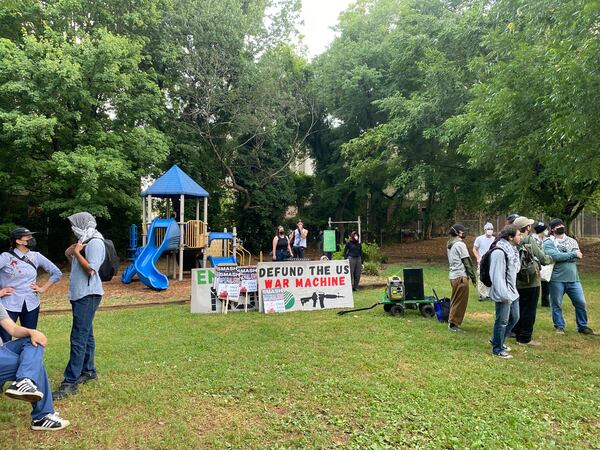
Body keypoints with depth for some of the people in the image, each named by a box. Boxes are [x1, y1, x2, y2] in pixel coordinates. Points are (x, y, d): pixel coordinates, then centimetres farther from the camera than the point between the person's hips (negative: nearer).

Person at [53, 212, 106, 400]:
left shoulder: (95, 243, -14)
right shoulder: (84, 241, 15)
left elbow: (91, 269, -21)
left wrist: (76, 252, -14)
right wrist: (69, 255, 6)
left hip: (88, 296, -10)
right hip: (80, 294, 10)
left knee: (78, 339, -9)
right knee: (86, 335, 16)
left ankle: (71, 382, -7)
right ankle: (88, 371, 26)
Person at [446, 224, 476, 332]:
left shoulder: (450, 245, 14)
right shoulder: (460, 244, -12)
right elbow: (467, 262, -11)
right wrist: (473, 277, -4)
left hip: (453, 276, 9)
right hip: (461, 276, -9)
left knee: (455, 301, 16)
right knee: (460, 302, -1)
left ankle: (452, 322, 21)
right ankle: (453, 323, 4)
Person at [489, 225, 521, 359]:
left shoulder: (512, 249, 11)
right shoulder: (499, 252, -21)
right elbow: (497, 275, -24)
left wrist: (512, 290, 20)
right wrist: (504, 294, -25)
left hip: (512, 291, 10)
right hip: (503, 293, -10)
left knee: (514, 318, 19)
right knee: (502, 321, 1)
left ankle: (497, 340, 35)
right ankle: (497, 349, 17)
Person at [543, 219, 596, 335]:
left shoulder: (572, 241, 11)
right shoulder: (548, 243, -4)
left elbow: (578, 255, -3)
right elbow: (555, 256, -20)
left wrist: (562, 256, -15)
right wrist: (573, 254, -11)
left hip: (573, 279, 4)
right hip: (556, 279, -4)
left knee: (581, 303, 9)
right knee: (556, 305, 7)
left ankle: (582, 327, 26)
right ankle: (559, 326, 23)